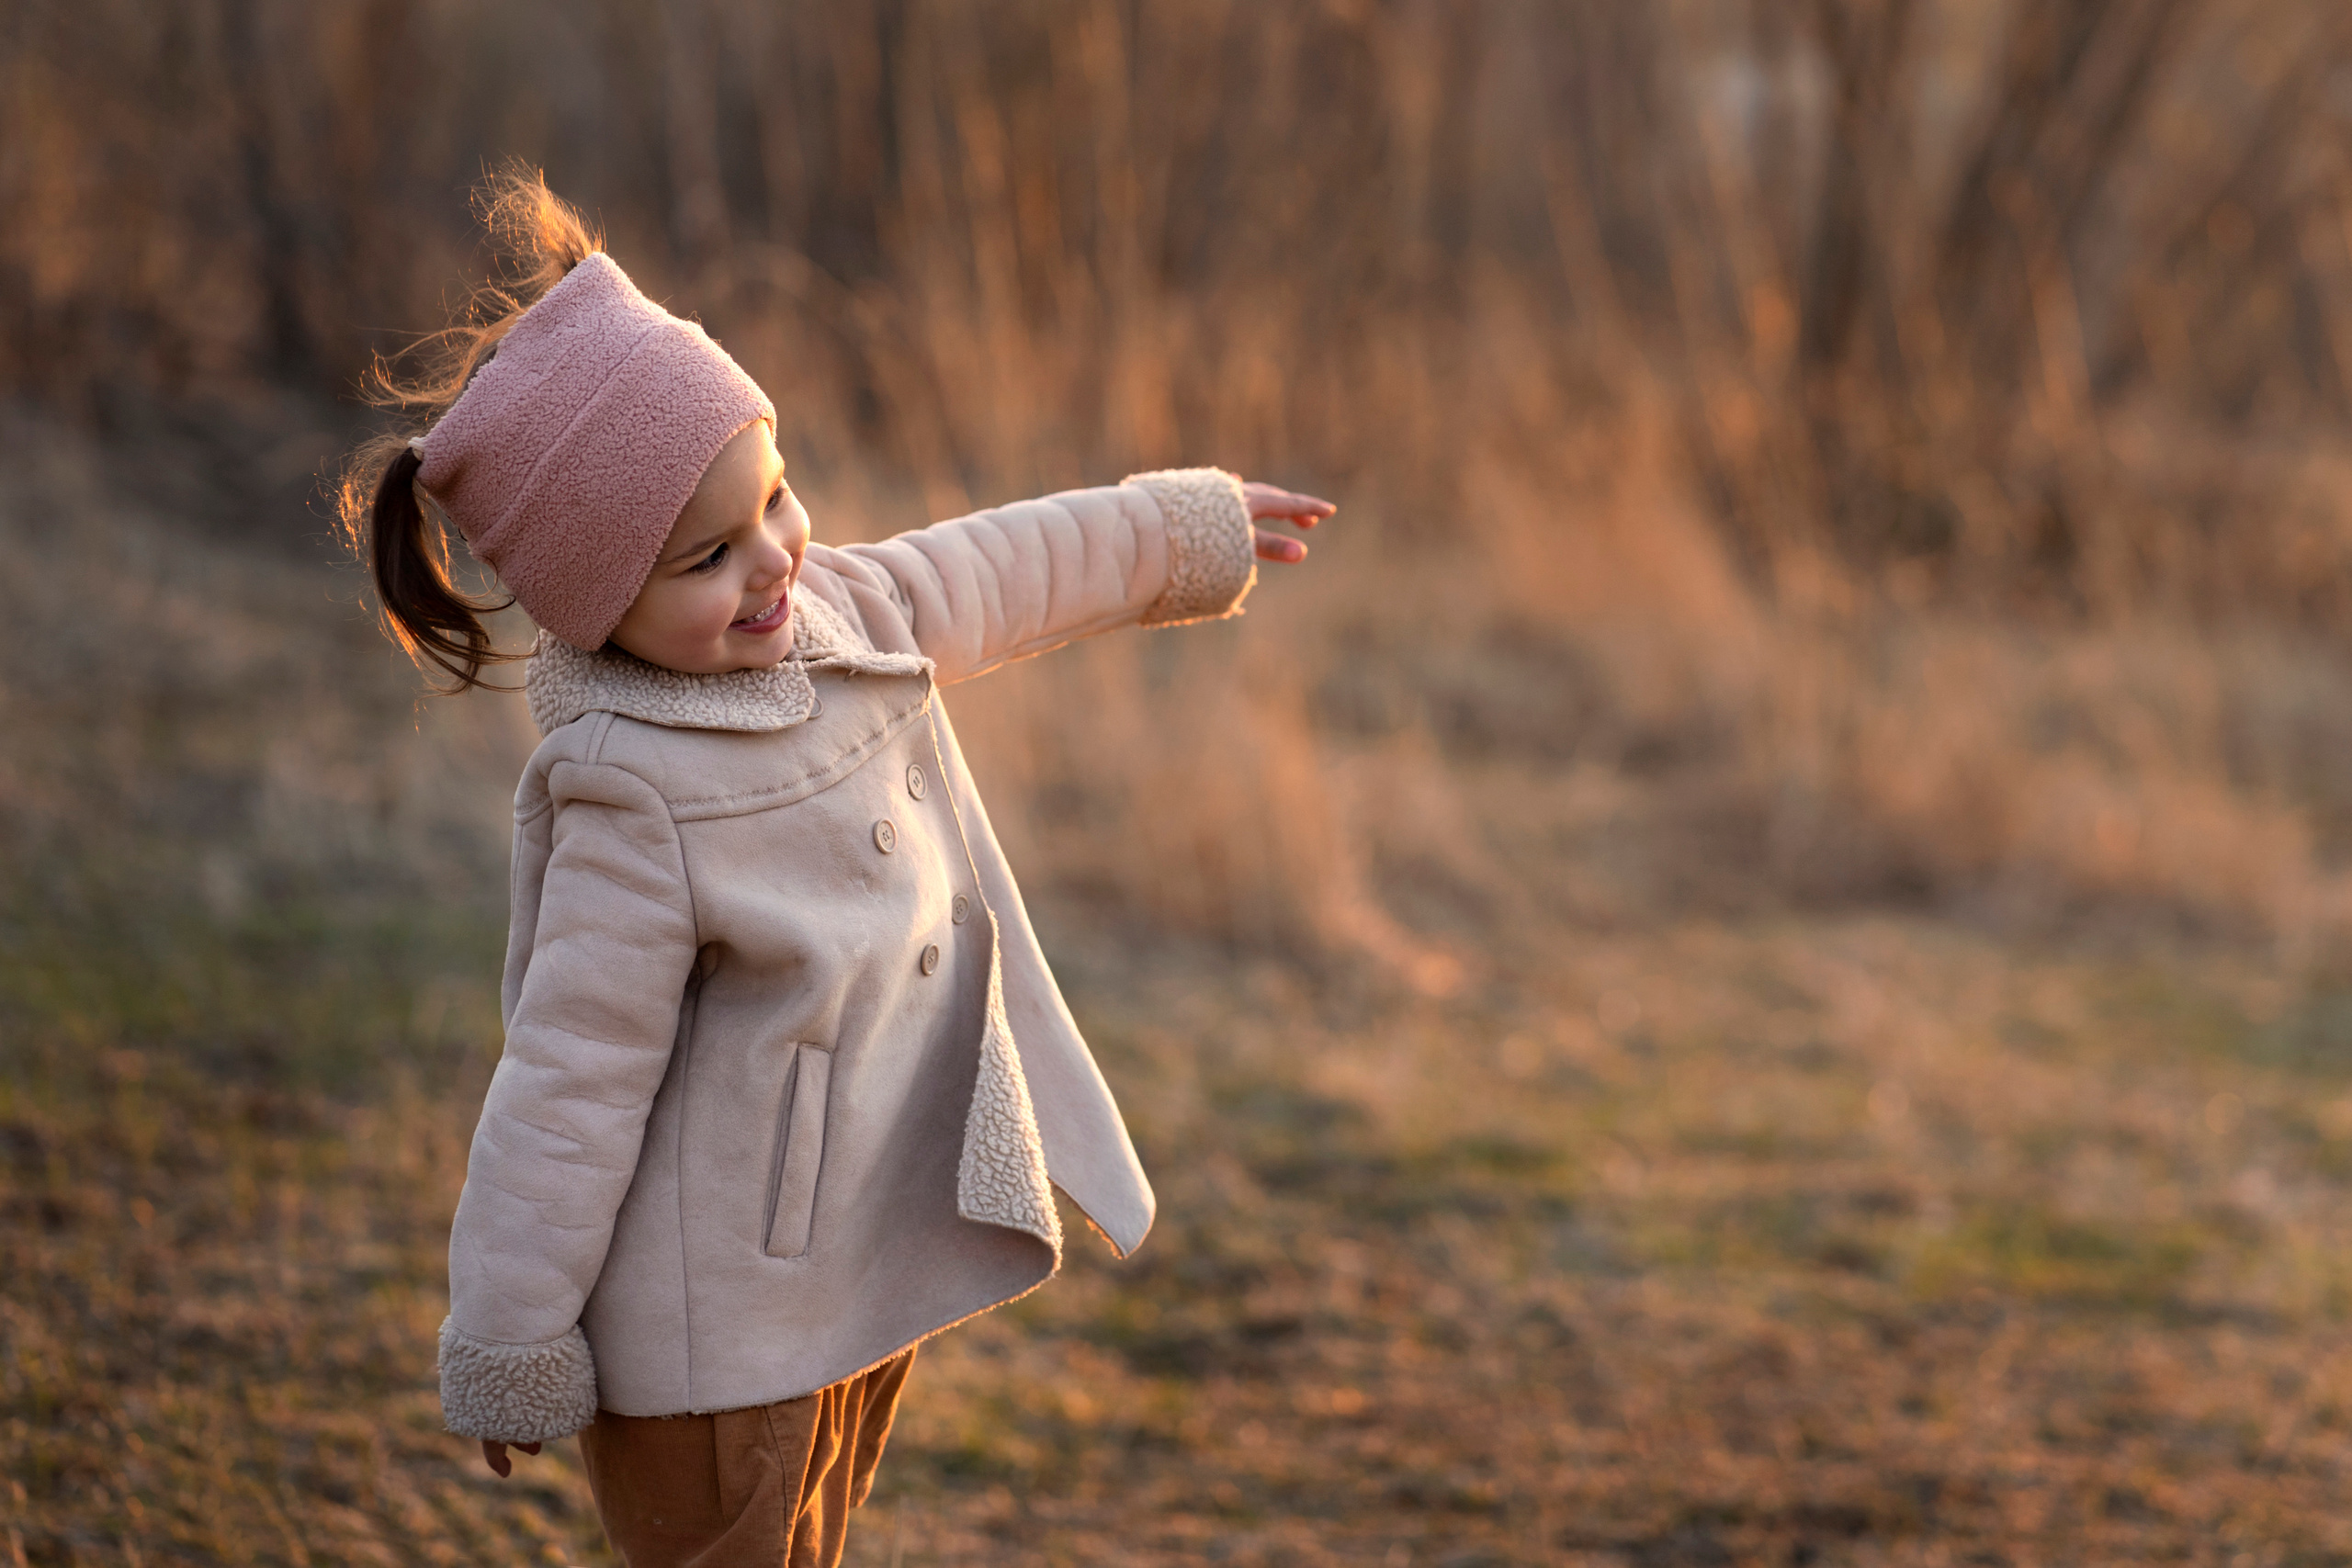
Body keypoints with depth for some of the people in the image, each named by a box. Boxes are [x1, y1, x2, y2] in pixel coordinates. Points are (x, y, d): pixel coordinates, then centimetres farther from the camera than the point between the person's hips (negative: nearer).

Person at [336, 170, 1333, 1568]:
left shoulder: (844, 613, -3)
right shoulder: (634, 804, -26)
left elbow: (1009, 575, 19)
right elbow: (569, 1084, -23)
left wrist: (1183, 527, 35)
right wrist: (509, 1359, -19)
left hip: (872, 1276, 8)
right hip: (710, 1321, -8)